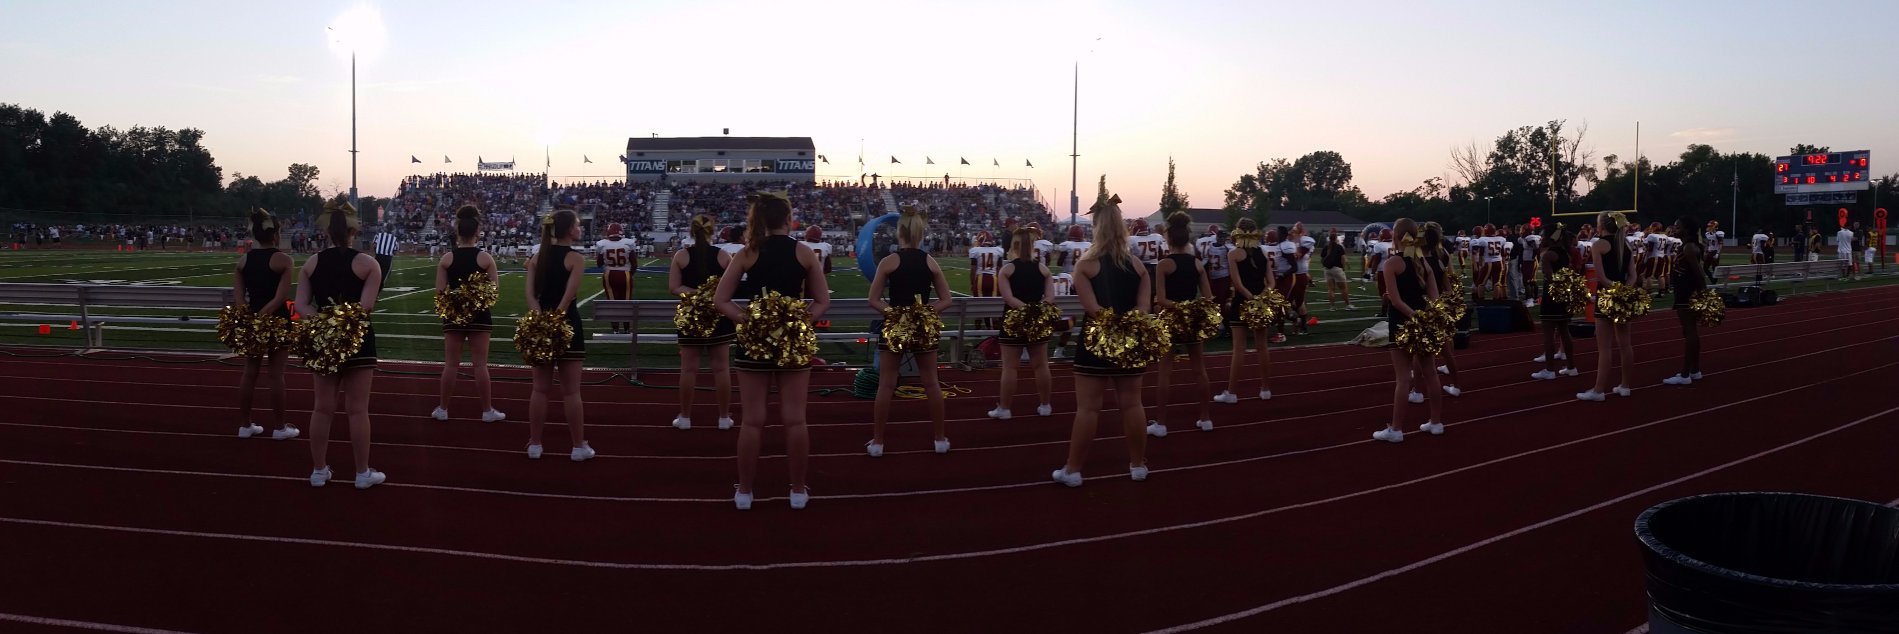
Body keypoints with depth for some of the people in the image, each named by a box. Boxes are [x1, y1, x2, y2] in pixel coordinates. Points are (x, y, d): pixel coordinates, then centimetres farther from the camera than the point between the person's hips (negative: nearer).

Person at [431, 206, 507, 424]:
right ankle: (488, 411, 9)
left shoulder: (447, 259, -4)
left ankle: (442, 409, 17)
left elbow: (440, 292, -5)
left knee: (451, 364, 9)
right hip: (479, 314, -1)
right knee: (480, 364, 4)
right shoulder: (485, 258, -7)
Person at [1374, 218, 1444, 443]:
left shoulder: (1391, 263, -11)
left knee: (1403, 377, -4)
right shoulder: (1423, 262, 7)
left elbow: (1395, 300, -18)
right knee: (1428, 372, 16)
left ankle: (1396, 429, 0)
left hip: (1403, 323, -6)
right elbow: (1434, 298, 0)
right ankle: (1436, 422, 25)